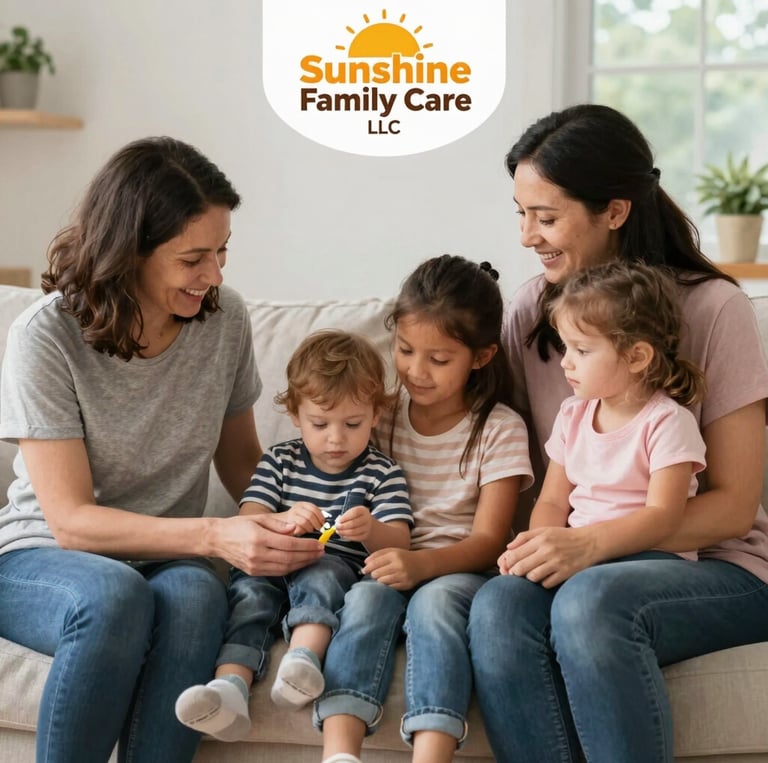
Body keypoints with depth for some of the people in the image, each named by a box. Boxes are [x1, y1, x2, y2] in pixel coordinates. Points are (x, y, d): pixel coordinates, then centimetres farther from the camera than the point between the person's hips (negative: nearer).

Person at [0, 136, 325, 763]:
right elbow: (71, 520, -18)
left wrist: (288, 524, -11)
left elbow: (240, 459, 11)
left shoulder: (225, 319, -3)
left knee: (194, 594, -34)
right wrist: (215, 536, -30)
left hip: (169, 557, 3)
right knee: (115, 595, -37)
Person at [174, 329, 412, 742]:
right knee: (249, 587, -30)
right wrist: (284, 522, -24)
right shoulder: (279, 462, 12)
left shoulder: (382, 473, 8)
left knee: (319, 576, -34)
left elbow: (398, 544, -2)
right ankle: (230, 688, -51)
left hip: (337, 571, -1)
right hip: (274, 566, 1)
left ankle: (303, 659, -57)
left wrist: (371, 531, -28)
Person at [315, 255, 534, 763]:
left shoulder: (499, 428, 0)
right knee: (368, 596, -31)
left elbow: (488, 540, -6)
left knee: (434, 600, -35)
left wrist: (423, 563, -26)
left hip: (458, 569, -2)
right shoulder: (383, 415, 10)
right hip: (392, 563, 3)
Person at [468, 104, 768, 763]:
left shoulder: (712, 308, -6)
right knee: (498, 606, -31)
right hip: (572, 562, 4)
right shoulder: (532, 309, 7)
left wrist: (594, 543, -22)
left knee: (590, 599, -36)